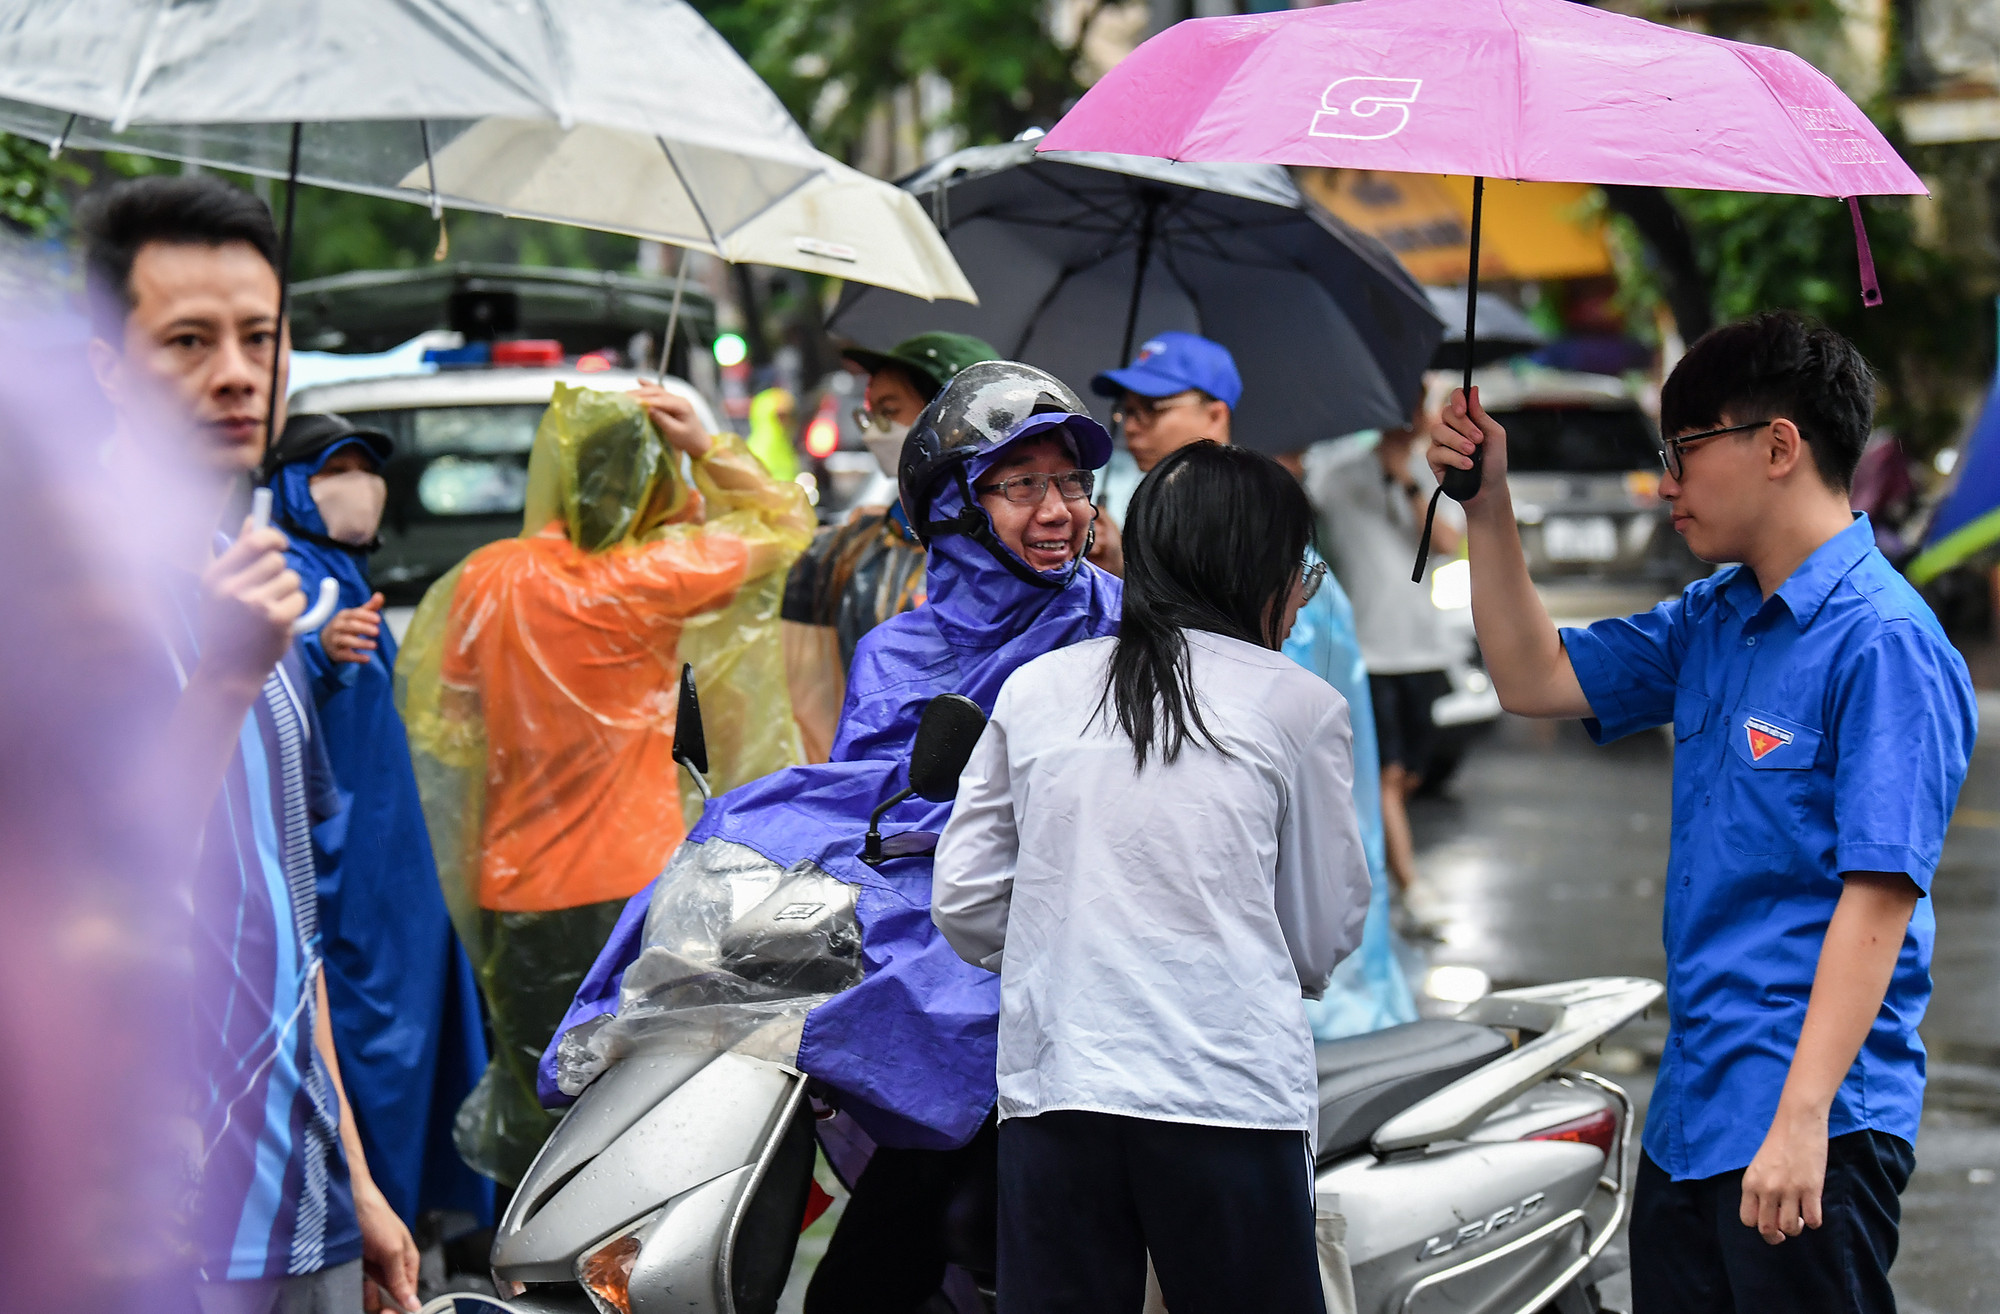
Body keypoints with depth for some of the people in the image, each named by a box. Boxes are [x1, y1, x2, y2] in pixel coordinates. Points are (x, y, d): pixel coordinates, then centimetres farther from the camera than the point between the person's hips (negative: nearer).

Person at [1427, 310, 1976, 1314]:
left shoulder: (1885, 642, -15)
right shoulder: (1715, 621, 13)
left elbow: (1880, 893, -21)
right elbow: (1535, 679, 21)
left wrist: (1802, 1118, -26)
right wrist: (1488, 506, 11)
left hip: (1807, 1133, -9)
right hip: (1689, 1119, 9)